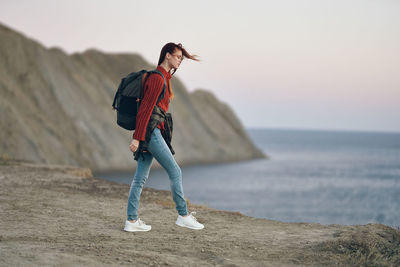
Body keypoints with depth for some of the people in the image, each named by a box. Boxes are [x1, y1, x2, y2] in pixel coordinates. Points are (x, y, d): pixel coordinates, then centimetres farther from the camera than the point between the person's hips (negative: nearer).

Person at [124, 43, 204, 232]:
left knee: (141, 177, 7)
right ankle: (183, 216, 6)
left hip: (153, 131, 10)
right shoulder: (157, 79, -13)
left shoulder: (163, 78, 18)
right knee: (175, 172, -2)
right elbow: (145, 108, -18)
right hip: (150, 131, -10)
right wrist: (137, 137, -22)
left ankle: (132, 221, 8)